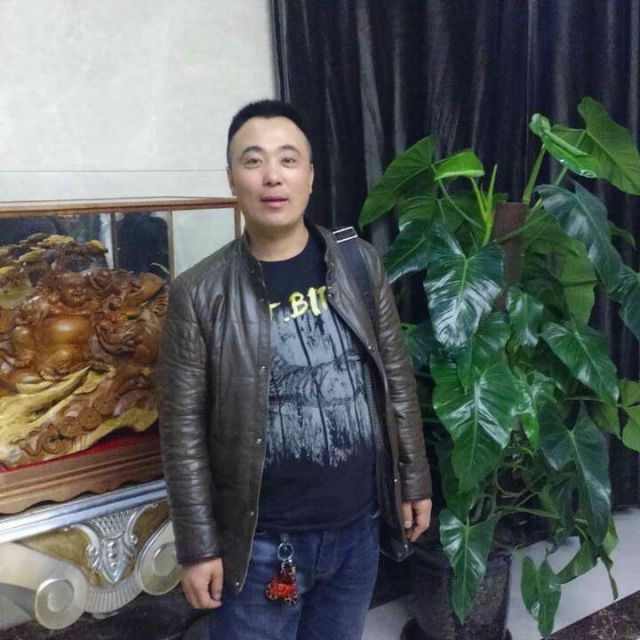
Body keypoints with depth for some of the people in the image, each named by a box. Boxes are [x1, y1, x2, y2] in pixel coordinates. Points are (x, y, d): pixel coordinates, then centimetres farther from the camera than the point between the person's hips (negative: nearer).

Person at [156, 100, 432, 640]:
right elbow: (185, 432, -9)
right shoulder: (200, 294, -11)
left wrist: (414, 481, 6)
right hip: (261, 540, -3)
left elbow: (397, 380, 4)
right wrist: (198, 545, -8)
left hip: (357, 526, 3)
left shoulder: (361, 264, -3)